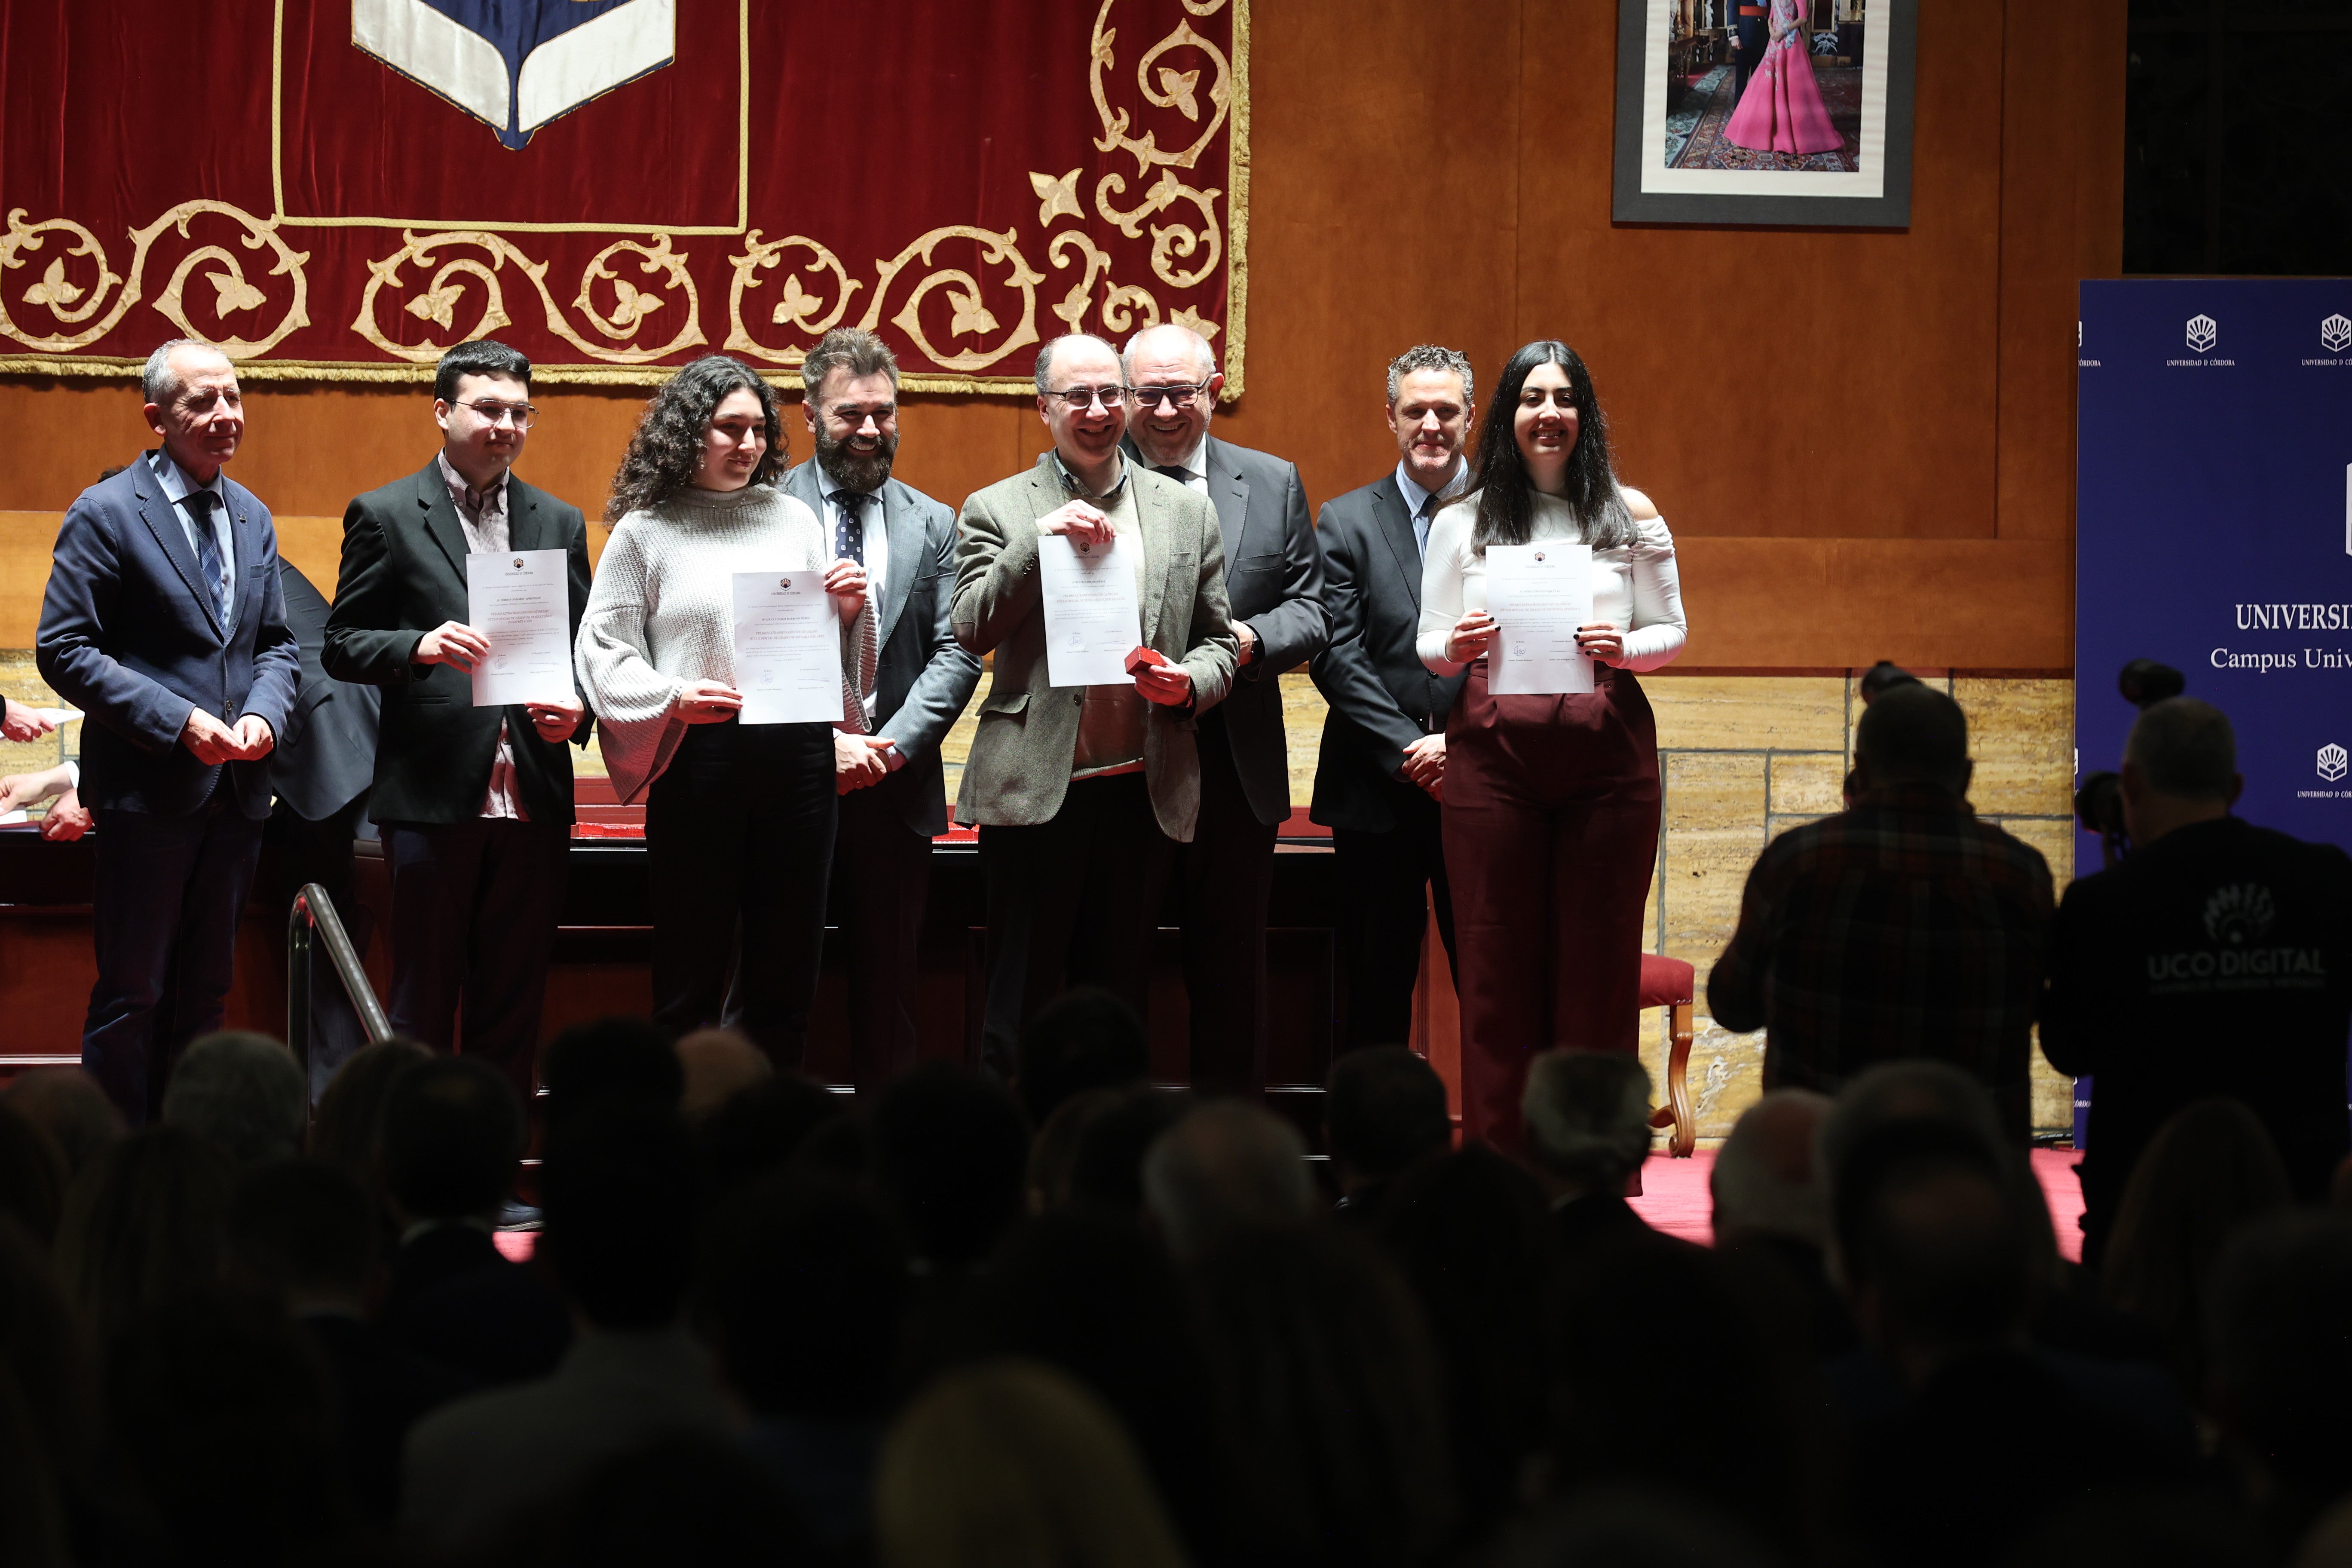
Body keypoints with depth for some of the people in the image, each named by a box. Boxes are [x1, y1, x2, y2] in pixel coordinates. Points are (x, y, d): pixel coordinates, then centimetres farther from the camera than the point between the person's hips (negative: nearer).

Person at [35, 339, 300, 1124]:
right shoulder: (106, 514, -8)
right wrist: (178, 721, -18)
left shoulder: (251, 517, 12)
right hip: (148, 792, -6)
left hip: (237, 789, 6)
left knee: (205, 992, 11)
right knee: (132, 996, -1)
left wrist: (263, 714, -5)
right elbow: (63, 650, -12)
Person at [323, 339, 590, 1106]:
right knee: (422, 1011, 1)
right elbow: (341, 645, 0)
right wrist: (419, 647, -18)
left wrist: (576, 711, -4)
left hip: (533, 803, 4)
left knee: (512, 1013, 7)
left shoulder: (560, 523, 14)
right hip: (434, 797, -4)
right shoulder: (386, 516, 2)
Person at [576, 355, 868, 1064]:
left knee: (786, 972, 6)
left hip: (798, 757, 3)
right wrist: (672, 697, -15)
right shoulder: (645, 533, 4)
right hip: (698, 758, -3)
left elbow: (833, 654, 19)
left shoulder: (795, 519, 13)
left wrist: (850, 612, -2)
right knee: (691, 976, 1)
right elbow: (603, 652, 0)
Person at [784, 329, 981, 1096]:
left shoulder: (932, 525, 10)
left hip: (893, 794, 3)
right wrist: (820, 742, -15)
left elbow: (956, 655, 3)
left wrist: (889, 746, -11)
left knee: (887, 996, 8)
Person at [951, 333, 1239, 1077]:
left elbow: (1219, 641, 14)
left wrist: (1188, 682, -9)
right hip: (1035, 787, -3)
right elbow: (972, 632, -6)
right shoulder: (996, 510, 5)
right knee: (1022, 1005, 0)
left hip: (1143, 787, 3)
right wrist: (1040, 539, -16)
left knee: (1119, 1002, 8)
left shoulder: (1189, 512, 12)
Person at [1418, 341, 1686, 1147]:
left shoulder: (1631, 515, 8)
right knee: (1498, 961, -1)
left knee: (1599, 960, 0)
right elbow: (1429, 647, 13)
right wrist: (1458, 646, -9)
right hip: (1494, 750, 0)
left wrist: (1623, 649, -9)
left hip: (1607, 750, 0)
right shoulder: (1462, 522, 10)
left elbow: (1671, 629, 11)